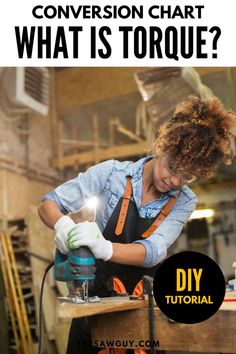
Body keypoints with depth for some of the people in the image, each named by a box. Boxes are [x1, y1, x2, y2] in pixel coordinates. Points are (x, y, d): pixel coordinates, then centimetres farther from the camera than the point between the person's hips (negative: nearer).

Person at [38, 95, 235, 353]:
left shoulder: (184, 202, -5)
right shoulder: (112, 173, -12)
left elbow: (154, 252, -21)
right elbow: (48, 204, -9)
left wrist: (105, 248, -41)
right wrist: (62, 224, -32)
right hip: (95, 297, -1)